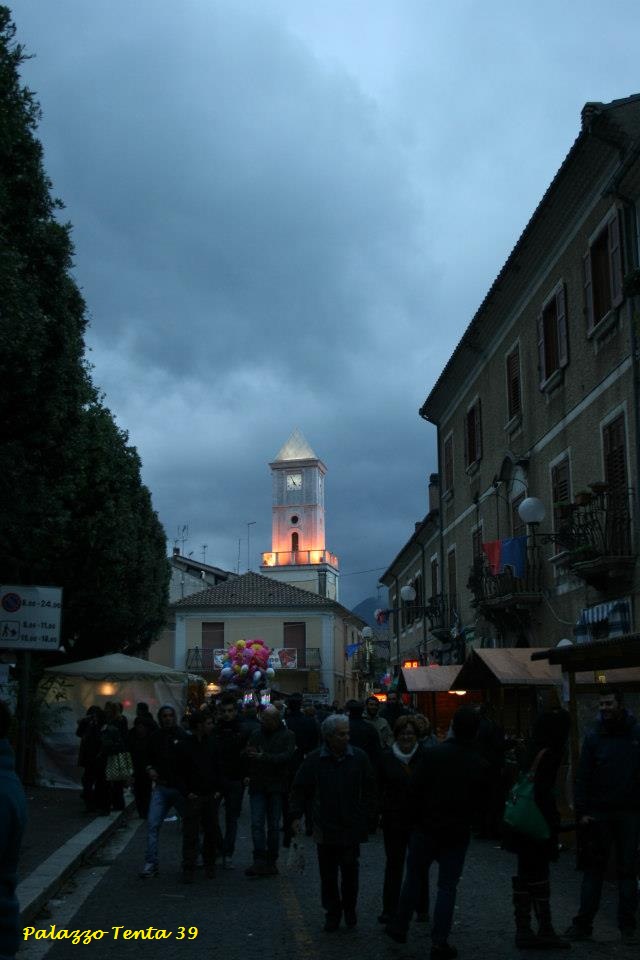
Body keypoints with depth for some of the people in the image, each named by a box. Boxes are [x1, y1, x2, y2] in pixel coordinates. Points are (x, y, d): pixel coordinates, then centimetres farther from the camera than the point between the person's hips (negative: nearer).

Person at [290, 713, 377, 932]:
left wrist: (368, 816, 2)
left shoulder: (359, 758, -2)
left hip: (352, 828, 0)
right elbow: (300, 790, 4)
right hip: (325, 829, 0)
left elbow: (369, 790, 6)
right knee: (328, 874, 7)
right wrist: (296, 816, -3)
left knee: (350, 871, 7)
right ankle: (332, 912, 23)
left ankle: (350, 909, 28)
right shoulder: (314, 760, -4)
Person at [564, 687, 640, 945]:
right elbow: (582, 776, -1)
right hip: (599, 813, 0)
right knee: (594, 868, 5)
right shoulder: (594, 736, -1)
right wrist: (581, 811, -7)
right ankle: (583, 923, 10)